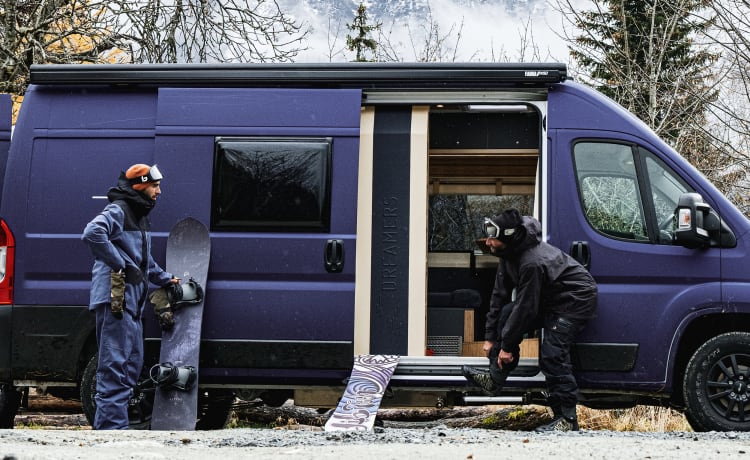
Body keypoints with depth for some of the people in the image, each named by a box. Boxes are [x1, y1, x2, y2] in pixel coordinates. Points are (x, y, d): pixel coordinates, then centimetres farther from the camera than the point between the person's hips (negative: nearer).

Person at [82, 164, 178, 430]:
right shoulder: (118, 211, -10)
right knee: (116, 367, -12)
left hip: (131, 302, 11)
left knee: (132, 365, 16)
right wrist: (122, 265, -25)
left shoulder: (139, 216, 23)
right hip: (115, 299, -11)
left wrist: (165, 279, 34)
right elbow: (92, 233, -29)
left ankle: (110, 424, 23)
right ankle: (112, 426, -12)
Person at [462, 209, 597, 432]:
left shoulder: (532, 263, -34)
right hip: (548, 299, 10)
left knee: (552, 354, -20)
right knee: (506, 314, -3)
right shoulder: (510, 255, -4)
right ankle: (495, 379, 4)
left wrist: (507, 345, -20)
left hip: (576, 300, -10)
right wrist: (490, 336, 3)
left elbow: (525, 308, -29)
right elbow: (499, 296, 3)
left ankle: (567, 419, -16)